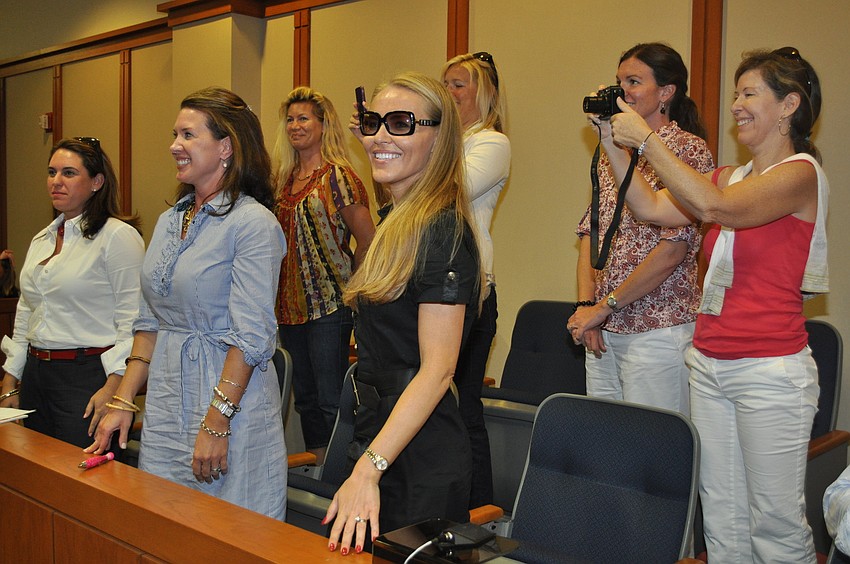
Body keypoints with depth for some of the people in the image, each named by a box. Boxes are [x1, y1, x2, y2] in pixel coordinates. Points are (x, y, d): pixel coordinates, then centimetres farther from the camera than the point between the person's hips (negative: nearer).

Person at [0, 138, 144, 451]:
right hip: (36, 374, 8)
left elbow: (133, 320, -15)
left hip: (88, 376, -8)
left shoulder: (118, 235, -9)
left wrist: (113, 387, -21)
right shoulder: (41, 240, 16)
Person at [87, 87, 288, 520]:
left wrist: (216, 424, -19)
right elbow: (150, 322, 15)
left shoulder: (253, 223, -13)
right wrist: (122, 402, 9)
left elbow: (251, 337, -18)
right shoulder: (169, 221, 11)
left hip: (229, 398, -7)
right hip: (165, 404, 7)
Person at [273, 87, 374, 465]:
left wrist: (347, 287, -4)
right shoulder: (285, 179, 12)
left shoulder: (338, 176, -9)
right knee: (305, 396, 14)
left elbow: (368, 240, -10)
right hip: (291, 304, 7)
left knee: (330, 399, -3)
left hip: (330, 305, -7)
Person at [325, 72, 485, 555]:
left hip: (420, 456, -9)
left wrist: (368, 470, -28)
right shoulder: (399, 222, 12)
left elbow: (437, 370, -22)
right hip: (383, 438, 9)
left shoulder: (441, 229, -17)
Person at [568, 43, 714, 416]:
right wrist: (586, 304, -1)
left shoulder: (688, 149, -8)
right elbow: (590, 231, 12)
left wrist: (606, 306, -12)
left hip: (657, 329, -6)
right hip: (604, 329, 7)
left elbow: (674, 248, -16)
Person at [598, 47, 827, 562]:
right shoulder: (733, 177, 15)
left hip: (770, 370, -7)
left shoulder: (801, 174, -8)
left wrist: (645, 137, -21)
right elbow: (652, 208, 7)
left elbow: (713, 206, -24)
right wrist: (614, 143, 1)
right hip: (710, 362, 7)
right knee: (721, 520, 12)